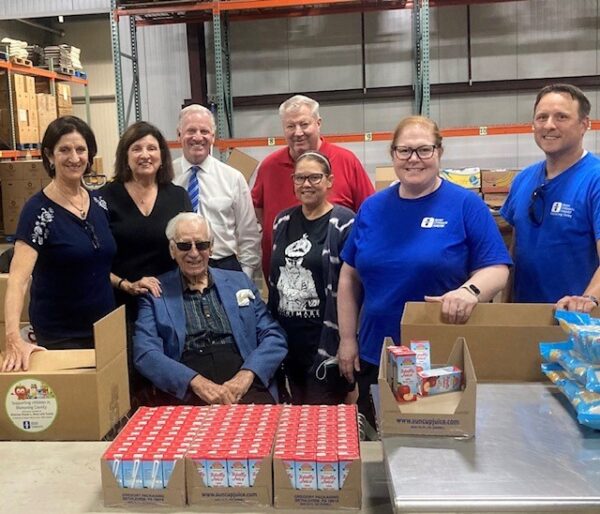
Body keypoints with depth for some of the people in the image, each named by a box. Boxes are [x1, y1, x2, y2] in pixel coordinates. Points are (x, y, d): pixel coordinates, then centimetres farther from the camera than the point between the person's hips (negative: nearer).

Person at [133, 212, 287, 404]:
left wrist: (247, 374, -8)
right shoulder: (155, 293, 10)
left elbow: (274, 337, 11)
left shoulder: (239, 282, 16)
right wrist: (196, 381, -17)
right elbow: (146, 353, -2)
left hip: (244, 386, 1)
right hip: (187, 392, -1)